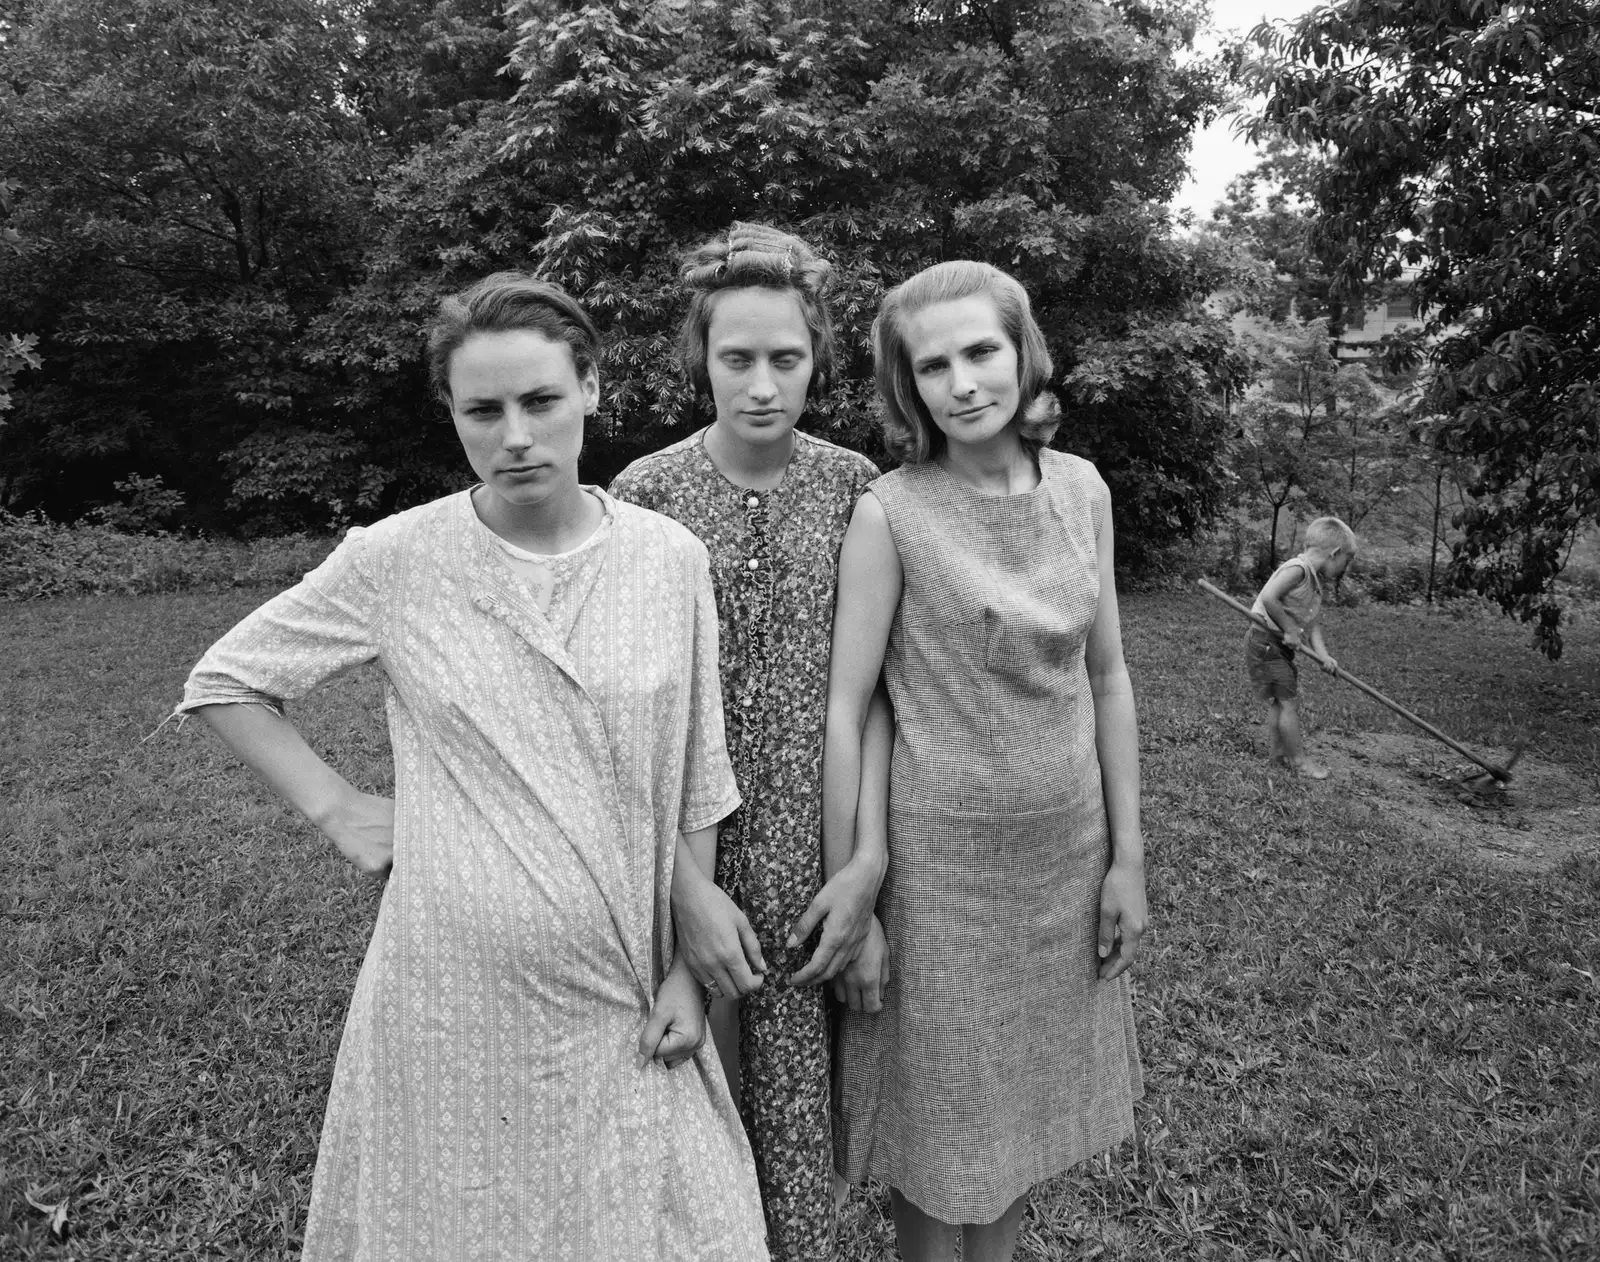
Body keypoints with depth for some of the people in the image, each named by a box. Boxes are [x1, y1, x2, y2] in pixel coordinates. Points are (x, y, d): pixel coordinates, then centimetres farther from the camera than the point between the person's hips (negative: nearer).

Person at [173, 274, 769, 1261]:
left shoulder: (671, 559, -5)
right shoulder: (396, 560, -9)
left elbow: (696, 783, 2)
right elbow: (224, 681, 5)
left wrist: (689, 966, 1)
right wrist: (337, 810, -3)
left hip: (623, 999, 1)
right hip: (458, 995, -1)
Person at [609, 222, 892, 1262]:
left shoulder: (854, 487, 0)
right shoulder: (648, 494, -5)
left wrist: (869, 861, -7)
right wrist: (687, 885, -12)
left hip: (817, 864, 1)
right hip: (688, 860, -1)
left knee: (804, 1118, 10)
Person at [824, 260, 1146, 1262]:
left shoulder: (1082, 489, -1)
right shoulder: (891, 512, -14)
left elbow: (1108, 679, 5)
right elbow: (844, 706, -13)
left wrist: (1128, 857, 5)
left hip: (1066, 847, 5)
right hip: (941, 855, -4)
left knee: (1028, 1099, 21)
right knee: (939, 1112, 13)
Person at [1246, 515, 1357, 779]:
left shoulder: (1316, 583, 13)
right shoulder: (1297, 569, -18)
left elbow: (1313, 625, 8)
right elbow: (1268, 598, -30)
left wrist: (1324, 655, -8)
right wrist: (1289, 629, -21)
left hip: (1280, 646, 10)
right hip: (1265, 641, -10)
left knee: (1279, 700, 19)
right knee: (1289, 701, -6)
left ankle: (1276, 749, 31)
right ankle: (1299, 761, 3)